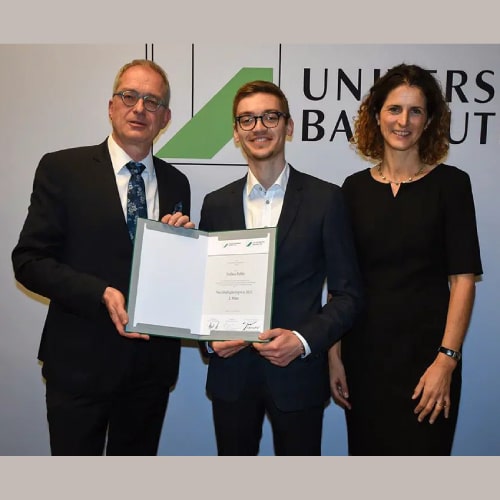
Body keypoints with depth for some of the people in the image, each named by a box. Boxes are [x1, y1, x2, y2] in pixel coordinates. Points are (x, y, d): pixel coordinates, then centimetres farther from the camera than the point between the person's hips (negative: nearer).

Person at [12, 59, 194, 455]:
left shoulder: (176, 183, 7)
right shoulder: (62, 169, -5)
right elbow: (28, 261, -9)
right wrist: (102, 294, -21)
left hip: (152, 361, 4)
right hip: (80, 362, -3)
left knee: (139, 455, 20)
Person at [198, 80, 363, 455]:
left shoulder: (325, 199, -4)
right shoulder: (216, 204, 5)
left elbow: (348, 294, -4)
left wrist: (304, 340, -16)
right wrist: (210, 337, -7)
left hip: (297, 372, -2)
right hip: (231, 372, 3)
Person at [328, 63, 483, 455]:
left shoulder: (450, 183, -3)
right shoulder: (355, 188, 4)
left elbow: (463, 278, -8)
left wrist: (446, 360, -15)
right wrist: (334, 356, 0)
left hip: (425, 350, -2)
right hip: (364, 351, 3)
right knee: (365, 450, 15)